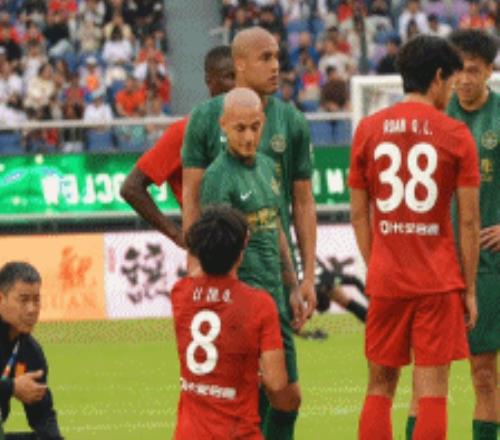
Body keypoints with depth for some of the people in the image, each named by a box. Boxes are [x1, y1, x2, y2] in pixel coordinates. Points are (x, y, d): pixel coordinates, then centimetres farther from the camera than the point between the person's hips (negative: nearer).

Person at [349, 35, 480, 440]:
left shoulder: (368, 130, 4)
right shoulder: (455, 134, -4)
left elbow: (359, 214, 6)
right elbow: (469, 221, -4)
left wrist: (374, 268, 14)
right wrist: (470, 288, 3)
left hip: (385, 281, 3)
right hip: (439, 281, -3)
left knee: (380, 387, 12)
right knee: (432, 391, -2)